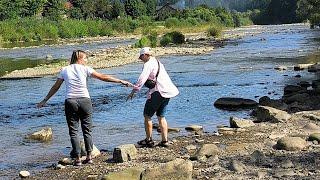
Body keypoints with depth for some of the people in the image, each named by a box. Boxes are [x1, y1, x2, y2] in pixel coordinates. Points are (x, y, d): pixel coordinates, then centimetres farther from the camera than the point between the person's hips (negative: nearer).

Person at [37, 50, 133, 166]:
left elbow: (55, 87, 14)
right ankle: (89, 156, 9)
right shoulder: (85, 69, 3)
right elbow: (103, 77, 1)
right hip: (85, 101, -1)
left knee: (73, 131, 5)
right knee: (87, 130, 9)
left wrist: (45, 100, 25)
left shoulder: (64, 70, 9)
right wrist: (121, 81, 5)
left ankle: (77, 159, 2)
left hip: (70, 102, 1)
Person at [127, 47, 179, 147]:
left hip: (157, 92, -9)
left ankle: (149, 140, 7)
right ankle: (165, 141, 12)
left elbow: (142, 78, -22)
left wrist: (134, 91, -25)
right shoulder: (158, 63, 20)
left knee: (147, 115, 4)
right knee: (161, 116, 15)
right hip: (167, 91, 9)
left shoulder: (148, 64, -9)